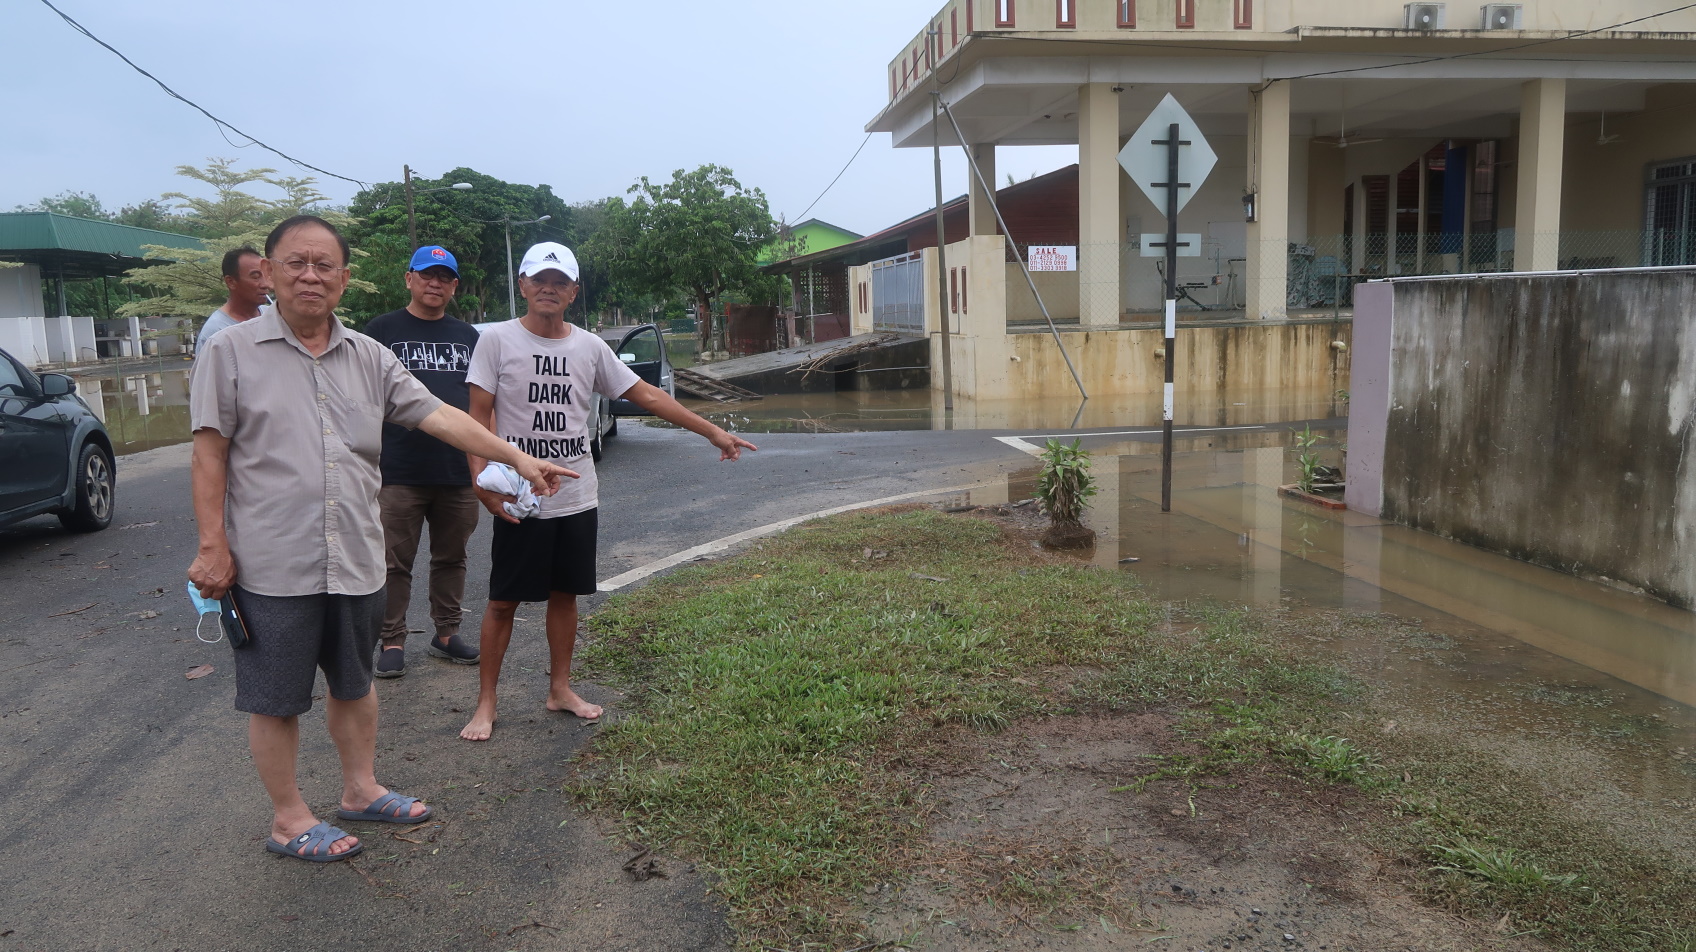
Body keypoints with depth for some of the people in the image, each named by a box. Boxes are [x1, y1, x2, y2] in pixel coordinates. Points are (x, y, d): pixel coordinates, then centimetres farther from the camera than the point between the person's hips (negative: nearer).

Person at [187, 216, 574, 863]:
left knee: (354, 683, 19)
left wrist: (518, 458, -2)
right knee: (276, 698, 8)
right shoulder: (232, 351, -4)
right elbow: (210, 454, -6)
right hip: (272, 564, -4)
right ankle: (288, 818, 24)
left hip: (356, 560, 5)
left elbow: (438, 416, 4)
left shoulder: (369, 357, 7)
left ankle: (360, 789, 37)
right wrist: (213, 547, -10)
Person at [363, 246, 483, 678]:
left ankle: (446, 634, 23)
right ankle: (392, 643, 11)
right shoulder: (383, 329, 3)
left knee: (451, 559, 12)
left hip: (459, 474, 4)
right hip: (399, 474, -4)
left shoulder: (468, 336, 15)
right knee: (394, 563, 1)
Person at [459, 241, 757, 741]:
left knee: (565, 594, 13)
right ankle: (485, 703, 14)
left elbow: (648, 395, 7)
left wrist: (713, 432, 5)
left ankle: (560, 689, 28)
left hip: (577, 499, 4)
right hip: (519, 500, -4)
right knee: (503, 601, 3)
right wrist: (483, 479, -19)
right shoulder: (498, 339, -5)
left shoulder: (589, 347, 5)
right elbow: (479, 416, -6)